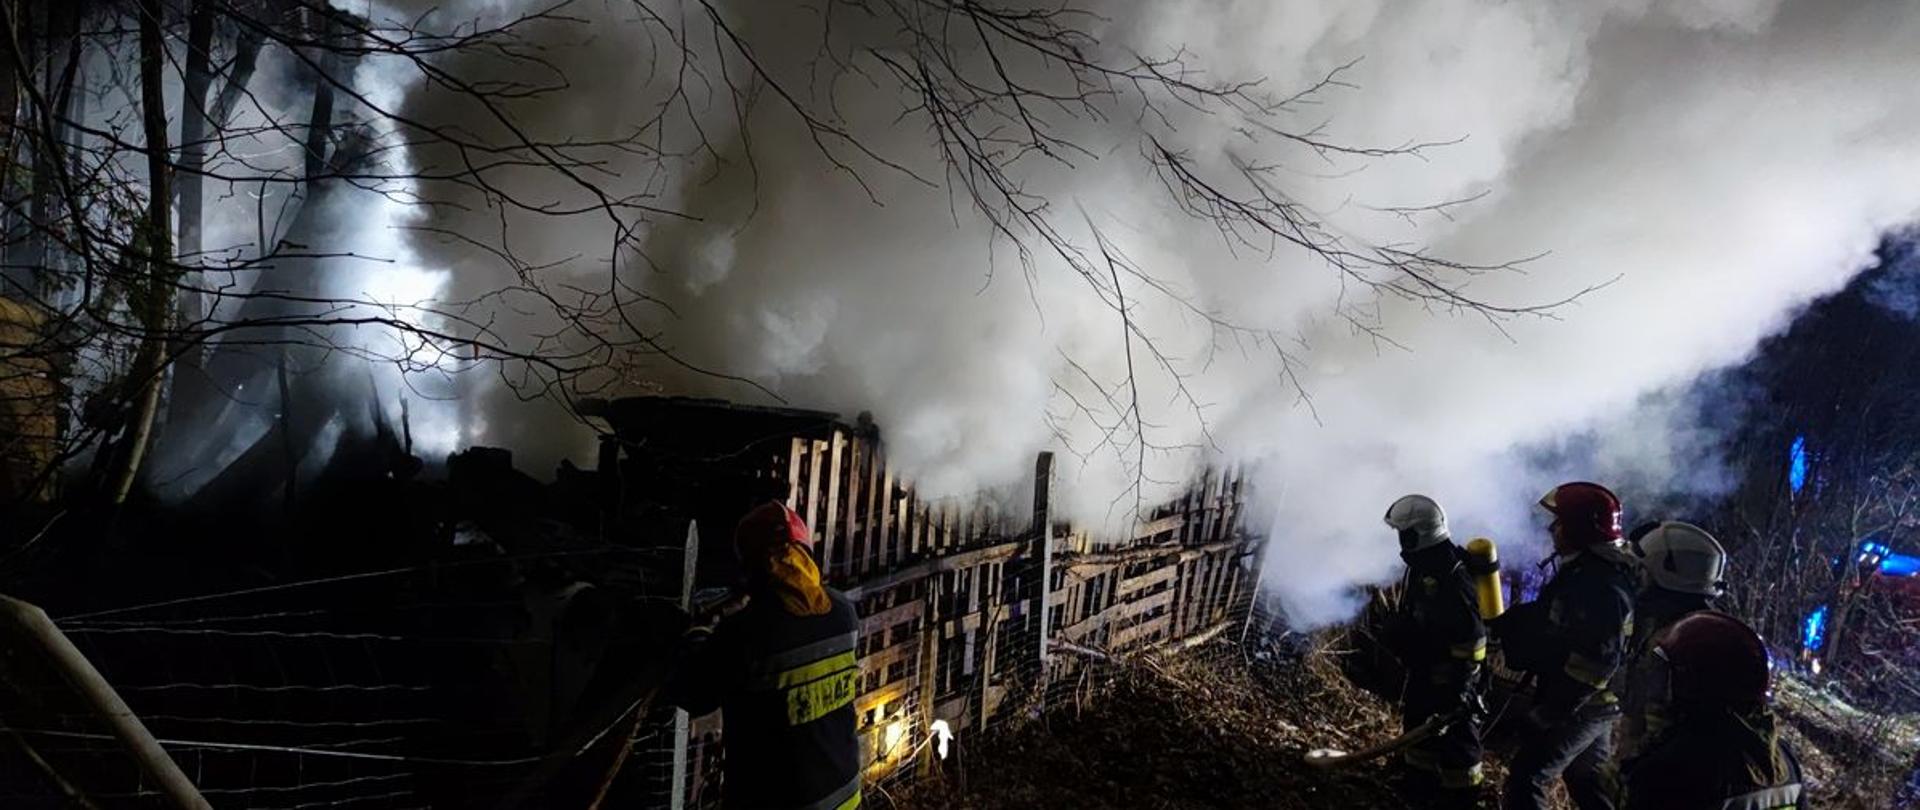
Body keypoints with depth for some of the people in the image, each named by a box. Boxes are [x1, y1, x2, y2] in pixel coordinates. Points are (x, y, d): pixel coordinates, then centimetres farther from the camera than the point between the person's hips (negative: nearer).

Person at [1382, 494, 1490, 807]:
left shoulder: (1449, 579, -31)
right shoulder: (1423, 564, 1)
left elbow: (1471, 636, -28)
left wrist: (1460, 686, -24)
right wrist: (1404, 647, 23)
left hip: (1449, 675, -10)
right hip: (1424, 668, 10)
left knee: (1455, 736, 4)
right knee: (1416, 722, 22)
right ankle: (1422, 783, 40)